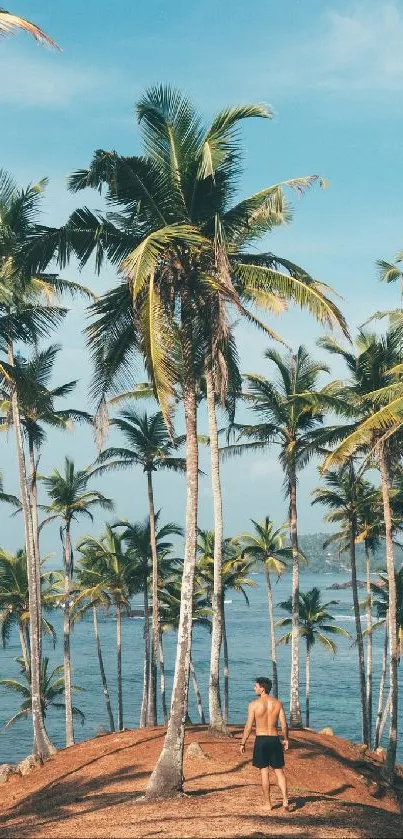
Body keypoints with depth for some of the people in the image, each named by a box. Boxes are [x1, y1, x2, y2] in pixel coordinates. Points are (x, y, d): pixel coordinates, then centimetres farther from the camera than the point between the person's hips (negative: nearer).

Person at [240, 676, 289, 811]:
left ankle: (267, 803, 11)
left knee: (264, 772, 5)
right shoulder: (278, 703, 1)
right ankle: (285, 800, -2)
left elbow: (249, 726, -7)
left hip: (261, 740, -3)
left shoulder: (254, 704, -8)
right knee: (279, 771, 10)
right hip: (275, 739, 3)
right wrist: (286, 739, 17)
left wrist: (243, 743, 2)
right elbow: (284, 725, 1)